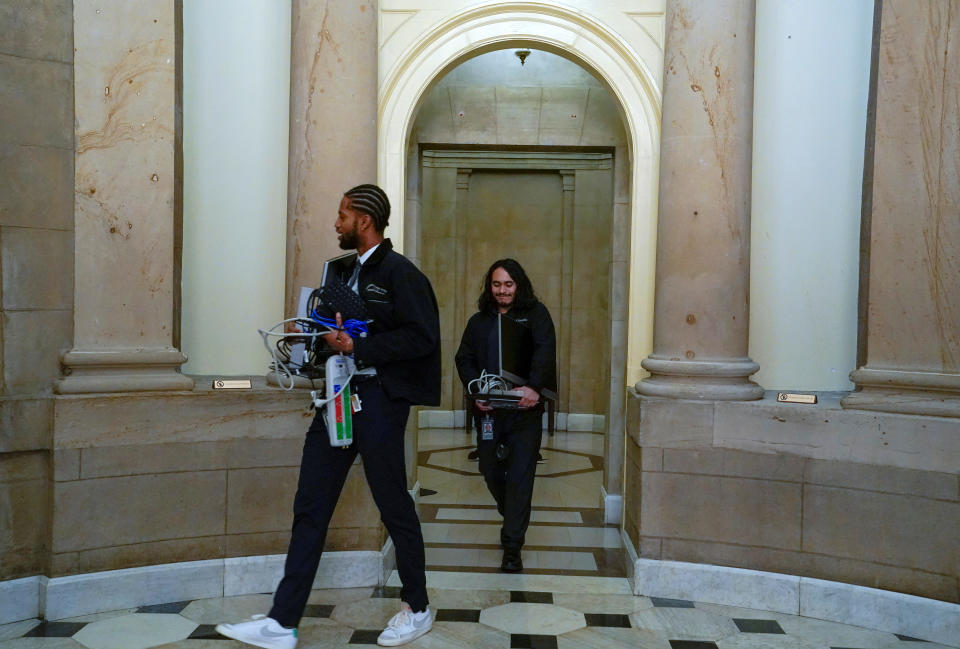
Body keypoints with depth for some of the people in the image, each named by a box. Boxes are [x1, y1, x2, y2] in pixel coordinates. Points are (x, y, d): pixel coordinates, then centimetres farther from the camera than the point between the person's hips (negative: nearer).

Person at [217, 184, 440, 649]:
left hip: (379, 398, -8)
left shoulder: (399, 273, -10)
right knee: (310, 506, 5)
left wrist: (358, 346, -21)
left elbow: (422, 337, -18)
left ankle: (417, 609, 24)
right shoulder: (346, 272, 16)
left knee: (394, 506, 4)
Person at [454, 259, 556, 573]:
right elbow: (465, 359, 8)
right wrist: (475, 391, -10)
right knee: (490, 469, 11)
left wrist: (533, 387, -28)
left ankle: (512, 546, 1)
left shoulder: (536, 314, 3)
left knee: (520, 475, -5)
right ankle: (512, 519, 39)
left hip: (524, 409, -4)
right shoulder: (479, 321, 13)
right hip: (488, 409, 4)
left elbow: (545, 351, -11)